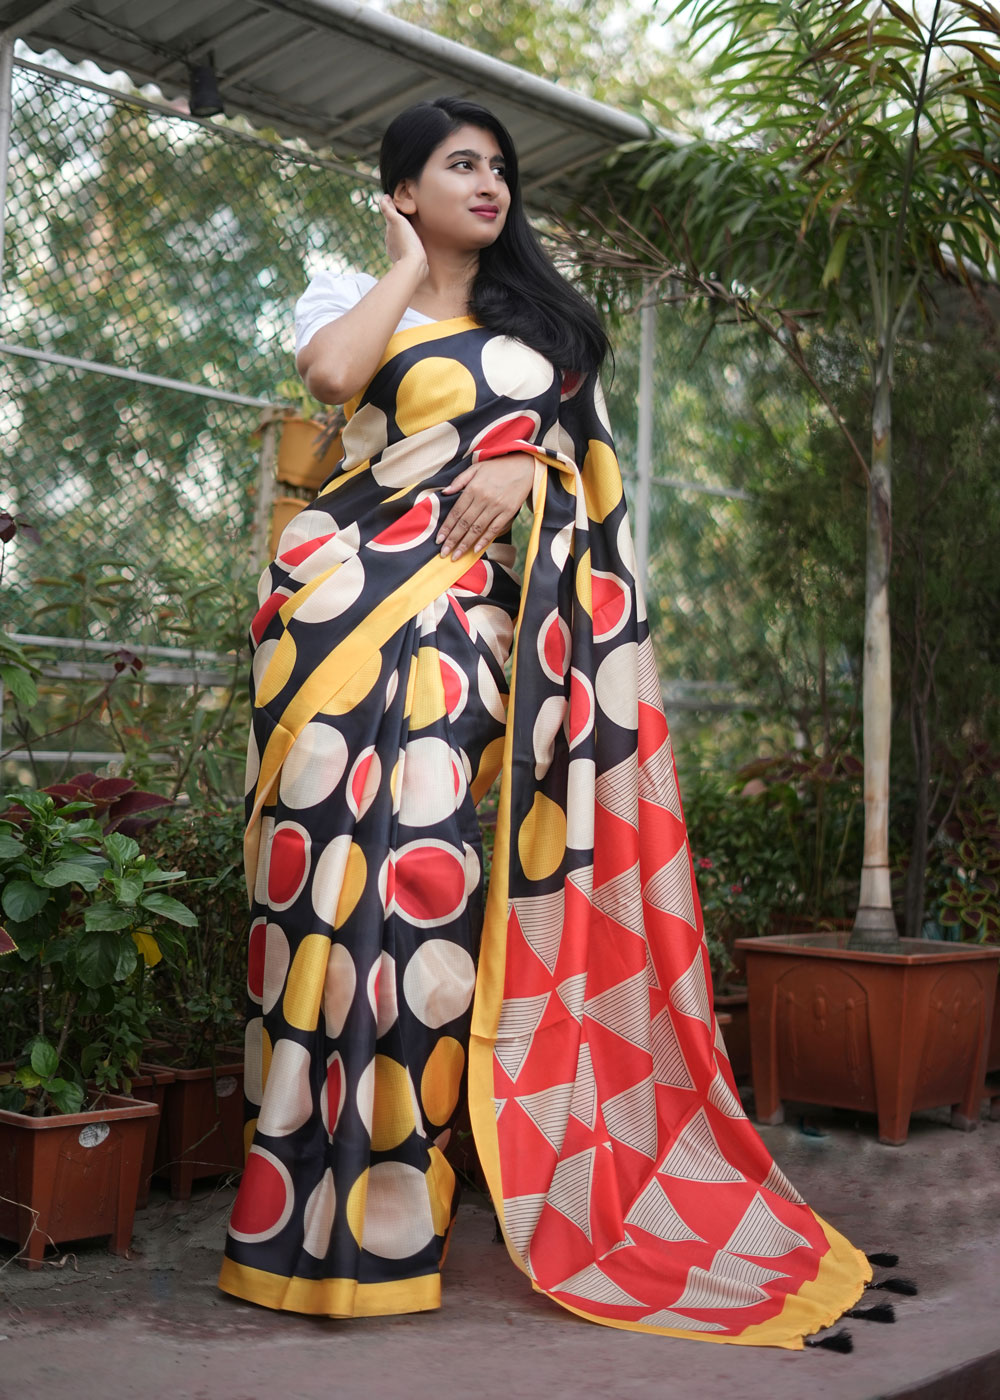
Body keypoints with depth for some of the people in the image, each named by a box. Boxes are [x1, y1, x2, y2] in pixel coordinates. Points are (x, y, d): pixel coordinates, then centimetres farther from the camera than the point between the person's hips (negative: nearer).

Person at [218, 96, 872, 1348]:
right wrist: (407, 264, 7)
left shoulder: (541, 316, 25)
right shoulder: (353, 295, 15)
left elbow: (590, 449, 18)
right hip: (351, 587, -2)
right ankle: (317, 1208, -5)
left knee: (424, 857, -9)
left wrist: (531, 467, -3)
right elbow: (332, 372, -9)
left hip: (467, 607, 2)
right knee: (356, 849, -11)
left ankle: (383, 1193, -1)